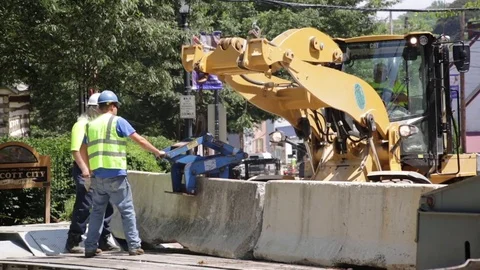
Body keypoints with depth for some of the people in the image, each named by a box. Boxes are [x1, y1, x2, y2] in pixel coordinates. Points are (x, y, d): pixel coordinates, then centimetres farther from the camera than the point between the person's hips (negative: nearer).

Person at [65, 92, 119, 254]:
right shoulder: (82, 125, -8)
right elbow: (75, 150, -17)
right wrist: (84, 169, -27)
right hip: (85, 171, -8)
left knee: (106, 207, 7)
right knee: (84, 207, -9)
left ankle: (104, 241, 15)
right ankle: (72, 242, -3)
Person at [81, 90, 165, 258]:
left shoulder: (91, 125, 15)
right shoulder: (117, 121, -2)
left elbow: (84, 152, 16)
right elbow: (140, 140, -5)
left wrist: (89, 170, 25)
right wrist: (157, 152, 4)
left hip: (97, 176, 5)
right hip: (115, 175, -5)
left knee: (97, 211, 13)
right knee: (127, 211, 2)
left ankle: (90, 248, 11)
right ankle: (134, 246, 1)